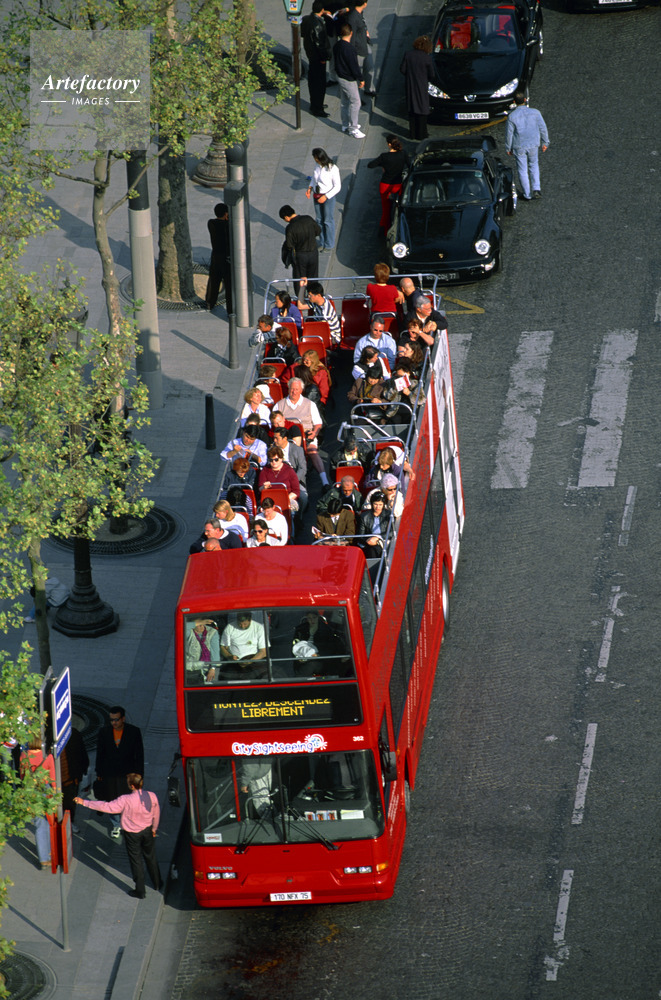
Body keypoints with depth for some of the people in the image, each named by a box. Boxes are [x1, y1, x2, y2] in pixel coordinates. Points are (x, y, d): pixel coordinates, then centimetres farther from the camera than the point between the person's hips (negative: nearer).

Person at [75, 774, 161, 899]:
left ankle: (140, 892, 26)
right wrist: (154, 828, 20)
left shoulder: (126, 800, -31)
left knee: (136, 861, 12)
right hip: (147, 831, 4)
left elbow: (106, 807, -29)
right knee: (151, 857, 24)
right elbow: (156, 814, 0)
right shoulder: (152, 796, -16)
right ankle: (158, 884, 42)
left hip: (132, 834, -4)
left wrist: (85, 803, -23)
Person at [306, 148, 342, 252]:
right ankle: (323, 243, 32)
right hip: (317, 195, 6)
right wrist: (310, 188, -1)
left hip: (328, 196, -6)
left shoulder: (333, 168, -25)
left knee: (328, 221, 7)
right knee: (319, 220, 16)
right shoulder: (317, 164, -7)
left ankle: (329, 245, 23)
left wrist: (325, 197, -24)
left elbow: (337, 187, -19)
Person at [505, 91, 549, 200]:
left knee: (522, 170, 12)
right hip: (533, 145, 2)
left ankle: (527, 195, 22)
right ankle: (536, 189, 12)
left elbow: (509, 133, -9)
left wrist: (508, 148, 5)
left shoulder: (512, 116, -18)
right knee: (534, 165, 24)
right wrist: (545, 143, 10)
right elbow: (543, 128, -4)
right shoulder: (535, 112, -12)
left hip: (519, 147, -2)